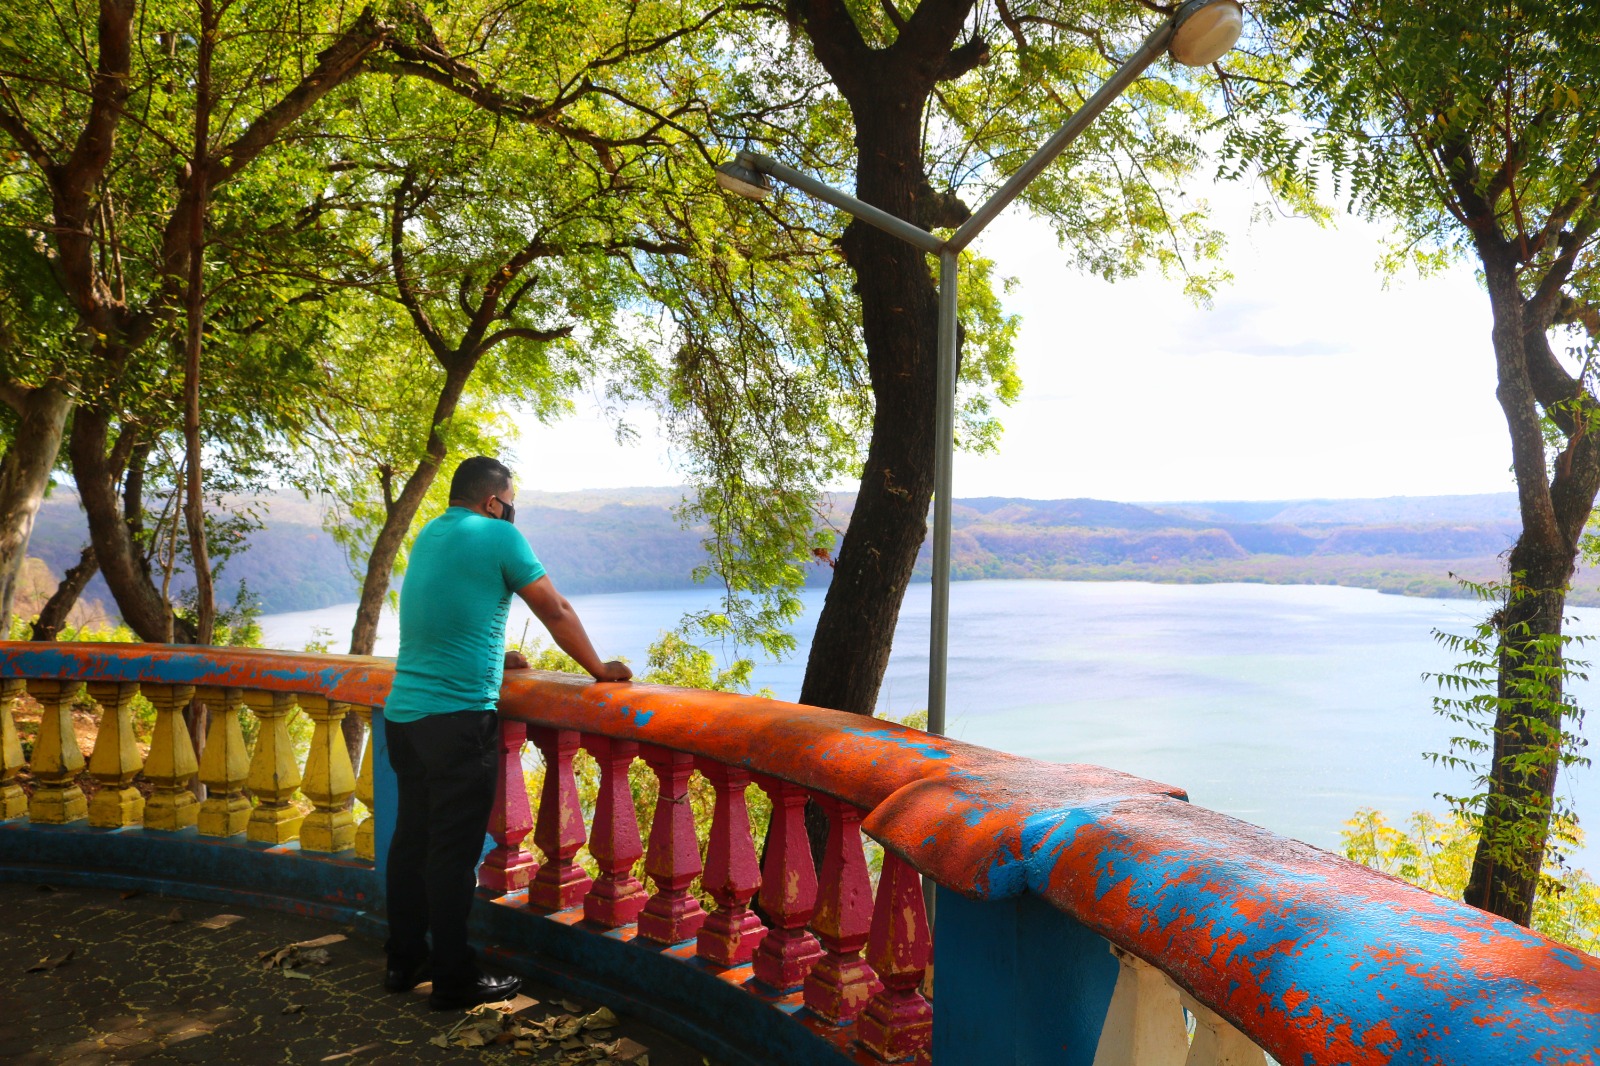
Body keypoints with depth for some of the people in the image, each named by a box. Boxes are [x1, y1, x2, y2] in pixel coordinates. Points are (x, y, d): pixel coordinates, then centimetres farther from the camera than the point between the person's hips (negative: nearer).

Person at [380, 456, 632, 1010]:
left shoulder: (429, 535, 15)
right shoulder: (498, 536, -9)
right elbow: (556, 613, -5)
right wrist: (600, 669, 6)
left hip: (403, 712, 8)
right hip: (457, 716, -8)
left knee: (411, 837, 15)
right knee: (453, 850, -1)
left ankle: (404, 960, 26)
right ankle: (454, 979, 8)